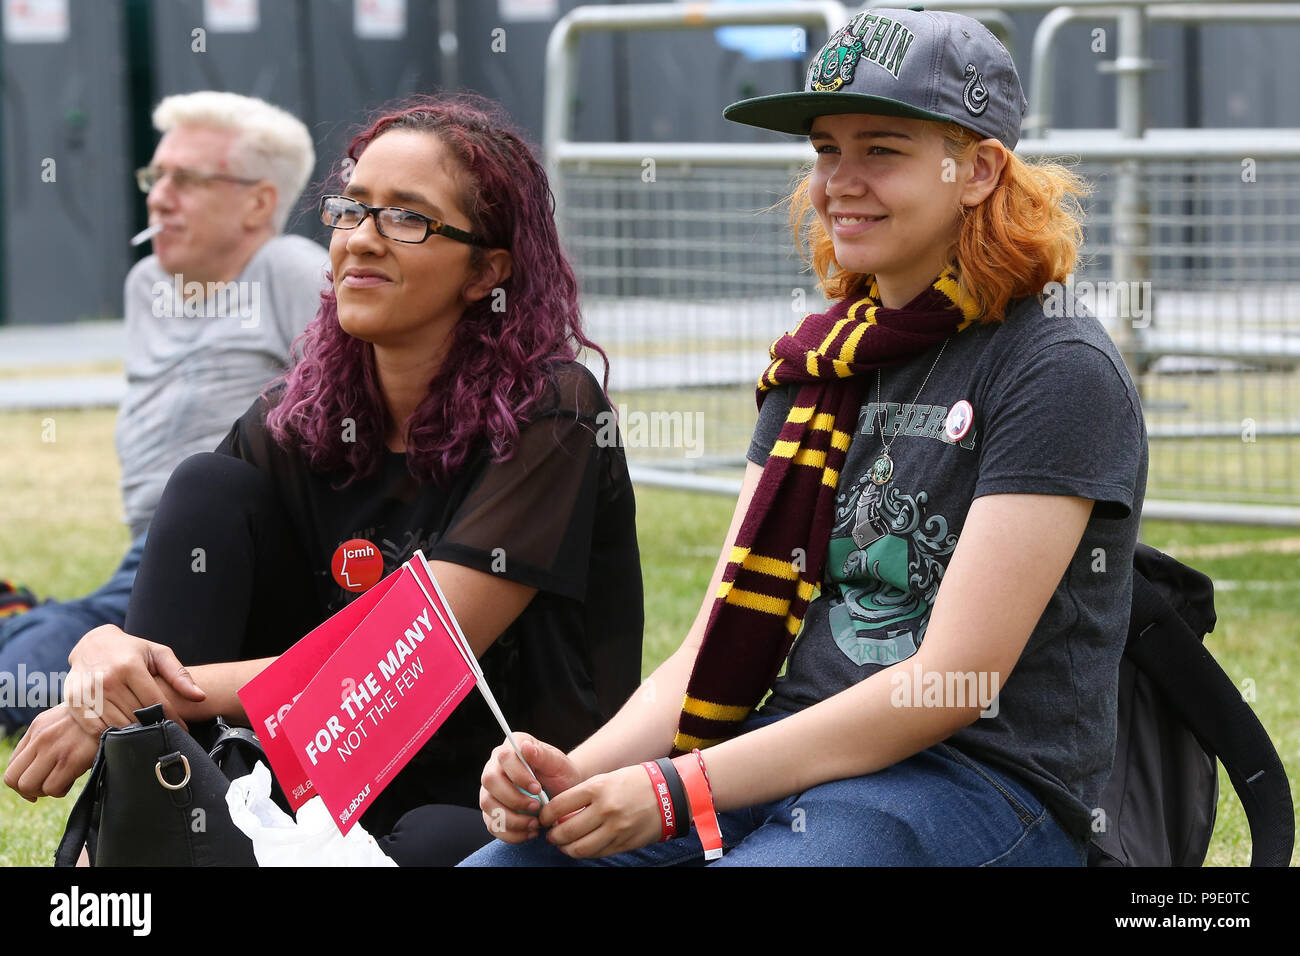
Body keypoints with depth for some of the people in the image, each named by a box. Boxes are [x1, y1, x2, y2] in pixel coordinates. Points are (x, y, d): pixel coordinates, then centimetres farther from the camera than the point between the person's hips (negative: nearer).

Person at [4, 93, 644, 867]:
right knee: (213, 488, -8)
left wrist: (160, 693, -24)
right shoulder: (299, 422, 3)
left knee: (431, 840, -41)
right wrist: (108, 651, -26)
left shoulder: (548, 415, -13)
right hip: (360, 787, 5)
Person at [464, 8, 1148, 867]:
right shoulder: (818, 368, 15)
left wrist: (679, 792, -19)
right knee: (501, 860, -16)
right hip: (796, 751, 6)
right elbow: (726, 639, 11)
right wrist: (580, 771, -9)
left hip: (988, 787, -6)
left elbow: (952, 682, -15)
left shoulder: (1060, 371, -8)